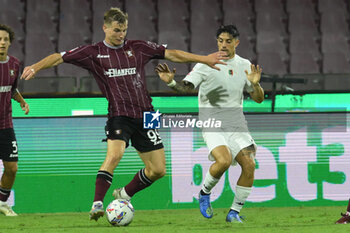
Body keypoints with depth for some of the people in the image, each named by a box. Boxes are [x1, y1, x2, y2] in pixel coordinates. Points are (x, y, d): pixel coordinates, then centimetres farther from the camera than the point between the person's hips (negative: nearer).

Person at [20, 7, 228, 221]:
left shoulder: (138, 48, 8)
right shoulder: (93, 53, 1)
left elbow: (171, 54, 12)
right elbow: (60, 58, -3)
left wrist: (204, 59, 9)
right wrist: (36, 67, -19)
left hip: (144, 115, 4)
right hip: (119, 115, -4)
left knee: (158, 170, 3)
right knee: (114, 154, -31)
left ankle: (124, 195, 26)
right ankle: (97, 204, -29)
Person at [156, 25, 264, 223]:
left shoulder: (244, 65, 8)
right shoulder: (206, 65, -3)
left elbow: (259, 99, 9)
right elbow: (187, 87, -13)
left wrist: (255, 84, -12)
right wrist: (171, 82, -33)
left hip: (237, 124, 4)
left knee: (249, 165, -12)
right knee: (224, 161, -27)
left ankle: (235, 212, 4)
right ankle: (204, 193, 2)